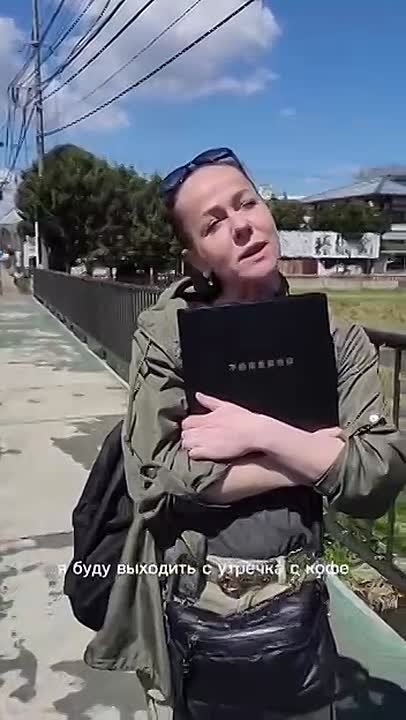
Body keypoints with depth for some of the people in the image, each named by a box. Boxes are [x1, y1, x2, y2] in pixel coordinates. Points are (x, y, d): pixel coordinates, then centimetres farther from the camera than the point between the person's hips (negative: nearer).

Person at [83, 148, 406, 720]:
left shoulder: (337, 341, -5)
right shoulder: (167, 333, -9)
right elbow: (159, 476, -18)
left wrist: (259, 434, -24)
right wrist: (317, 454, -16)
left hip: (294, 621, 1)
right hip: (188, 621, -1)